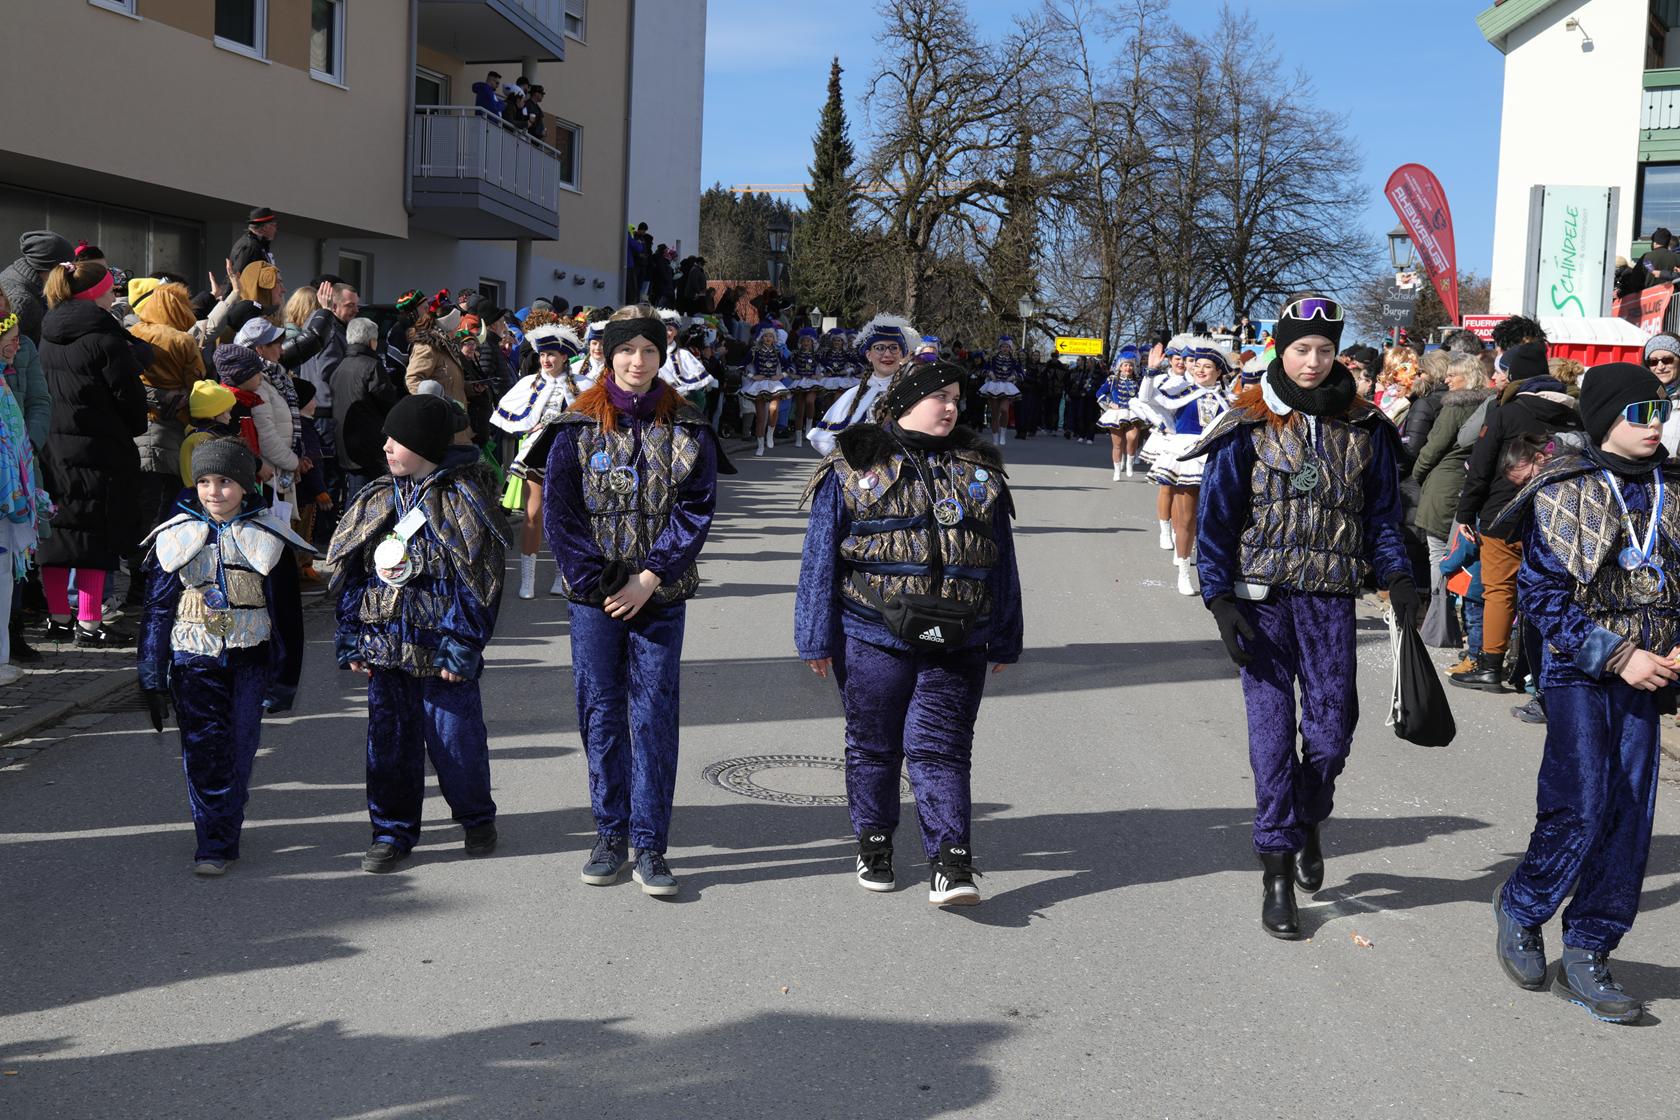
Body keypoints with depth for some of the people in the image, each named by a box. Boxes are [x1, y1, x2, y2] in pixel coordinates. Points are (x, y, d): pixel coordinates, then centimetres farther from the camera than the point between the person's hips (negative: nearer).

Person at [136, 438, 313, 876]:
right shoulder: (176, 537, 2)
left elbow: (286, 604, 8)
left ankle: (219, 843, 8)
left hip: (249, 657, 0)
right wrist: (152, 677, 4)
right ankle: (216, 838, 4)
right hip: (194, 658, 0)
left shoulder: (267, 536, 1)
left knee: (238, 749, -1)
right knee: (202, 749, -5)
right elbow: (157, 609, 6)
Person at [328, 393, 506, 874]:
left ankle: (476, 818, 26)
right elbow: (349, 575, 11)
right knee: (388, 739, 8)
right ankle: (393, 830, 20)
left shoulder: (461, 500, -8)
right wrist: (351, 641, 6)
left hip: (438, 648, -5)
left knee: (455, 737, 4)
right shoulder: (375, 500, 8)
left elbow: (477, 582, -10)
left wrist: (460, 647, -14)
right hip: (385, 645, 5)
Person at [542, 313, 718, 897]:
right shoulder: (578, 427, 2)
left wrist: (650, 577, -11)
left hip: (660, 593, 0)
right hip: (594, 593, 1)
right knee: (601, 712, 5)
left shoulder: (687, 429, 3)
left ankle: (650, 846, 2)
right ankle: (610, 835, 16)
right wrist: (597, 584, -9)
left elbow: (696, 510, -2)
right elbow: (559, 513, -1)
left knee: (655, 716, -2)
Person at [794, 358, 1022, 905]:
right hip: (873, 636, -1)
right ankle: (873, 845, 27)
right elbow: (822, 555, 1)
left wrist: (1004, 640, 13)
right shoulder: (853, 465, 1)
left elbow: (1002, 561, 15)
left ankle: (951, 865, -7)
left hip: (956, 642, 1)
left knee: (941, 747, -5)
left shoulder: (980, 469, 11)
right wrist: (817, 637, -3)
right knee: (874, 744, 9)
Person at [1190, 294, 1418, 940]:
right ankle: (1276, 871, 5)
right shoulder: (1249, 426, -2)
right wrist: (1220, 598, -10)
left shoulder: (1364, 427, 7)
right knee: (1272, 730, -3)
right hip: (1264, 598, -2)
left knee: (1332, 730, 3)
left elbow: (1382, 513, 14)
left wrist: (1398, 576, -2)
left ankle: (1307, 821, 34)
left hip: (1331, 601, 2)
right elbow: (1216, 518, -1)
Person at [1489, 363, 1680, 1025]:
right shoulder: (1565, 492, -7)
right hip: (1578, 673, -5)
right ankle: (1520, 909, 15)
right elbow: (1541, 593, -10)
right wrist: (1617, 656, -14)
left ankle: (1585, 956, 12)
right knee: (1581, 809, -11)